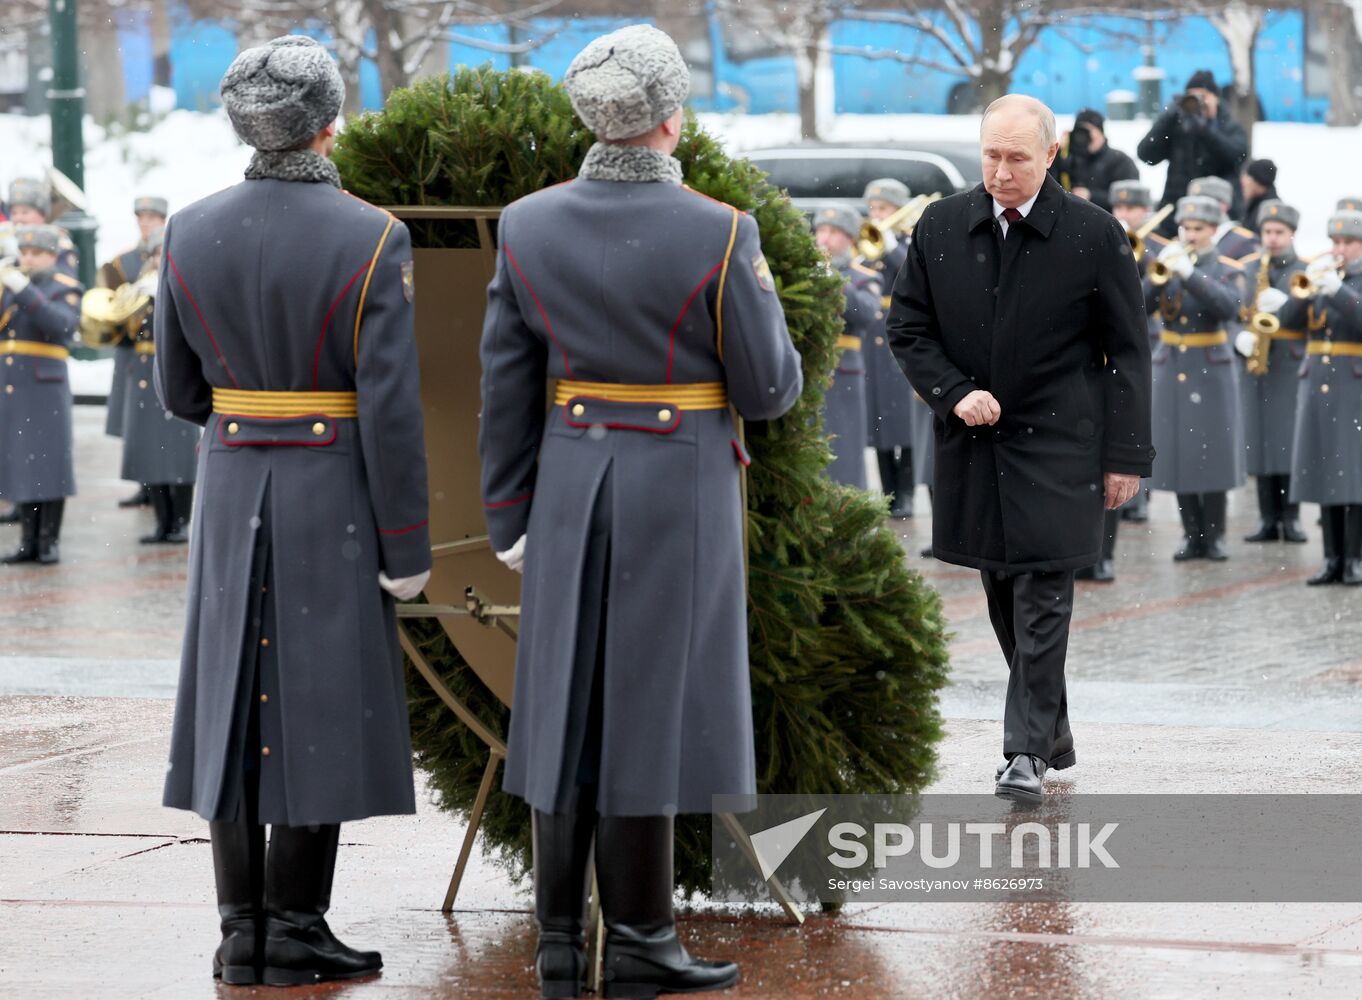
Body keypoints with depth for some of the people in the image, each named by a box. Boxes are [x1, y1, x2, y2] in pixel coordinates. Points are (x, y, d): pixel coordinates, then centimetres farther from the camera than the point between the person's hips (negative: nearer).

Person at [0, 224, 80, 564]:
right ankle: (29, 541, 11)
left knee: (48, 465, -4)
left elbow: (61, 324, -19)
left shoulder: (64, 289, 0)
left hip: (45, 387, -5)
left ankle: (50, 542, 1)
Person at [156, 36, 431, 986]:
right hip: (336, 500, -4)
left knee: (240, 702, 9)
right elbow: (391, 408, -15)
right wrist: (407, 545, -8)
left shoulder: (191, 232, -1)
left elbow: (180, 389, 6)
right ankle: (295, 931, 2)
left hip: (232, 495, 4)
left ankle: (244, 931, 9)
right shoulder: (370, 239, -14)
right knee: (322, 705, 2)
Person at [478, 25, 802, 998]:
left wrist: (511, 518, 11)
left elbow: (507, 390, 3)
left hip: (570, 489, 4)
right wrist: (760, 299, 11)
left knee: (567, 706, 9)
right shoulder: (717, 234, -14)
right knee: (648, 713, 2)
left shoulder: (528, 227, -1)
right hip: (681, 493, -4)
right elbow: (769, 389, -7)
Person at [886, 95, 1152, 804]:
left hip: (1057, 443, -4)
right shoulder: (940, 228, 2)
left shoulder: (1094, 235, -5)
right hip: (974, 447, 4)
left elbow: (1127, 352, -2)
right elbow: (907, 329, 8)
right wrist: (954, 394, -9)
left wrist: (1125, 454, -5)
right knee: (1005, 602, 10)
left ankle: (1028, 751, -7)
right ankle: (1054, 732, 23)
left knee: (1042, 600, -9)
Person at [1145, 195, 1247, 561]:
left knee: (1212, 452, -2)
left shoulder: (1228, 270, 0)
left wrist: (1190, 273, -25)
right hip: (1171, 368, 2)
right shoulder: (1165, 263, 8)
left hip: (1211, 369, -2)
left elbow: (1228, 307, -20)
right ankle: (1191, 535, 9)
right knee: (1178, 451, 2)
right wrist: (1160, 273, -19)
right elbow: (1139, 305, -4)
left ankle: (1214, 535, 6)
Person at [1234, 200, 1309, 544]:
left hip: (1292, 367, -3)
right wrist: (1238, 337, -11)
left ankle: (1291, 518, 0)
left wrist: (1283, 304, -23)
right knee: (1260, 442, 1)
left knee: (1289, 443, -6)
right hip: (1253, 366, 3)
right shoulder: (1246, 270, 13)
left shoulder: (1306, 272, 5)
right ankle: (1268, 519, 5)